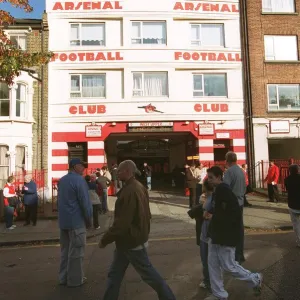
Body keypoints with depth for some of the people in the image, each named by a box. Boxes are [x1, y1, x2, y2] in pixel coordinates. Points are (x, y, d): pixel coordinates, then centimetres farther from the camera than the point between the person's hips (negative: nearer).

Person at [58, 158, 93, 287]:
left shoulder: (62, 180, 11)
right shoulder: (79, 180, -16)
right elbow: (85, 202, -18)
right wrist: (89, 219, -7)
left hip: (63, 220, 8)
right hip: (76, 221, -8)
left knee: (65, 250, 17)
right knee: (76, 251, 3)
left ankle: (64, 277, 26)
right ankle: (75, 279, 12)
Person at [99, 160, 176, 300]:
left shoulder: (130, 191, -27)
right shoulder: (139, 187, 7)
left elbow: (121, 223, -28)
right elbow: (145, 214, 14)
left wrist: (104, 239, -17)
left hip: (132, 242, -10)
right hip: (130, 239, 10)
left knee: (147, 272, 7)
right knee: (115, 273, 15)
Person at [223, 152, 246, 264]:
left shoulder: (229, 171, -17)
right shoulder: (241, 171, 7)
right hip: (240, 202, 8)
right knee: (239, 228, 14)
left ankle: (236, 257, 6)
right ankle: (240, 255, 25)